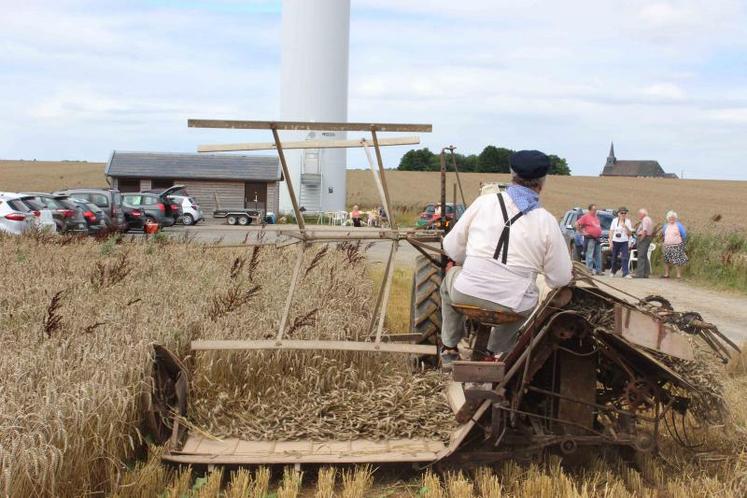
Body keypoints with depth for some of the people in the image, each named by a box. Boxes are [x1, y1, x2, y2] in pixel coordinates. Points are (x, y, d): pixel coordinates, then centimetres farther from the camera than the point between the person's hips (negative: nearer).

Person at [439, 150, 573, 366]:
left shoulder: (484, 202, -3)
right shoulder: (546, 221, -5)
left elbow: (452, 248, 3)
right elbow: (561, 278, -3)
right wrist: (544, 273, 20)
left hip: (467, 294, 0)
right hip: (514, 306, 0)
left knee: (451, 276, 34)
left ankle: (449, 349, 37)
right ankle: (497, 351, 36)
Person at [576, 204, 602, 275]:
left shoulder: (596, 217, 17)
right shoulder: (586, 217, -6)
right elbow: (577, 224, -11)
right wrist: (582, 232, -10)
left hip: (597, 238, 8)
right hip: (590, 238, -8)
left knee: (598, 255, 9)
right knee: (590, 255, -7)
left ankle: (598, 270, 13)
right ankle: (589, 270, -5)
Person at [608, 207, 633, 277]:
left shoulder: (628, 221, 3)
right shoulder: (615, 221, 3)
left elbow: (630, 233, 2)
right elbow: (611, 232, 3)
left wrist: (626, 227, -16)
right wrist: (610, 241, -5)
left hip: (624, 242, -1)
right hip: (615, 241, 1)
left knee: (624, 258, -12)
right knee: (614, 258, 12)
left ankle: (625, 273, -14)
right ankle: (613, 271, 33)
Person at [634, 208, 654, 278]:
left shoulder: (645, 220, -13)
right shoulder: (649, 219, 20)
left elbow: (644, 231, -25)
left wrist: (641, 239, -18)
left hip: (644, 238, -11)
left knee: (641, 256, -11)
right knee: (644, 256, 15)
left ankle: (640, 274, -13)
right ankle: (646, 273, 18)